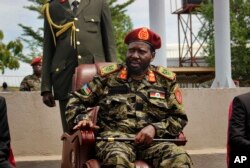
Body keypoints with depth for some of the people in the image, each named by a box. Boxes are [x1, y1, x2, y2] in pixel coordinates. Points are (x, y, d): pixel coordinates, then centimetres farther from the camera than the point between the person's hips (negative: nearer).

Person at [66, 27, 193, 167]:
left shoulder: (166, 80, 13)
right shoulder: (108, 76, 13)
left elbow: (179, 118, 14)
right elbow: (75, 100, 19)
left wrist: (155, 128, -5)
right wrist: (80, 118, -3)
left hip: (152, 139, 2)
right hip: (114, 137, -1)